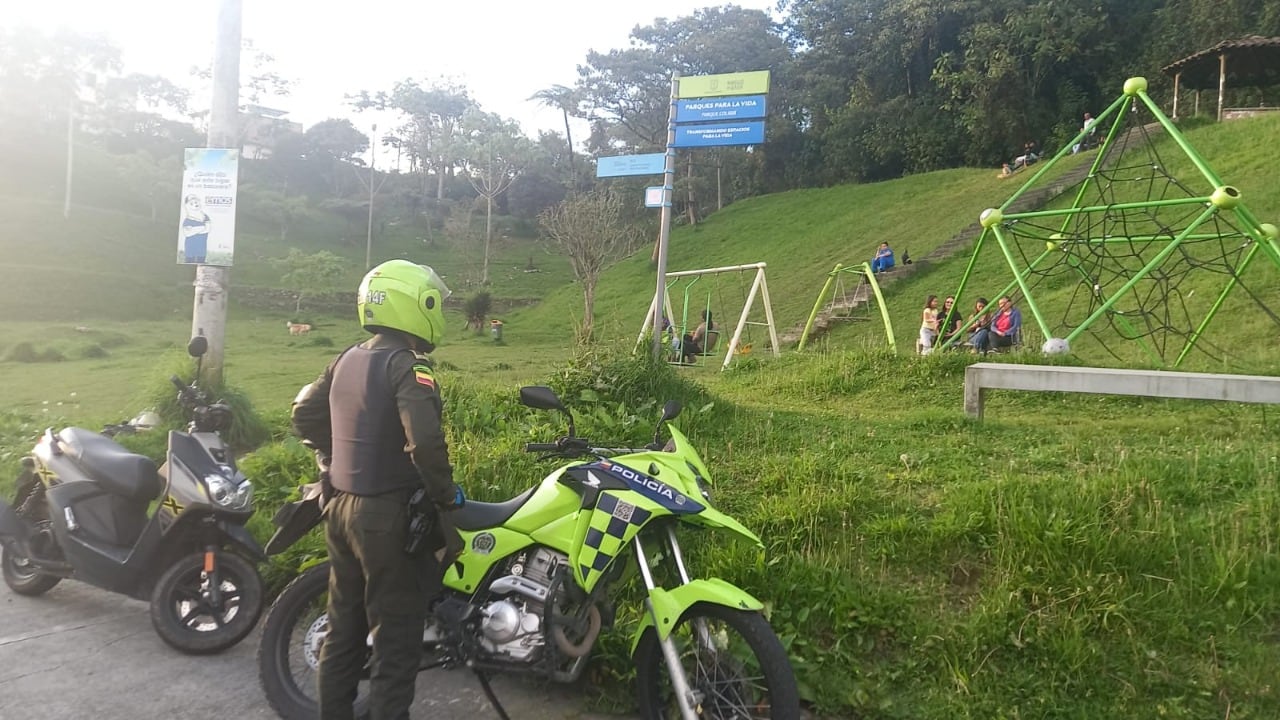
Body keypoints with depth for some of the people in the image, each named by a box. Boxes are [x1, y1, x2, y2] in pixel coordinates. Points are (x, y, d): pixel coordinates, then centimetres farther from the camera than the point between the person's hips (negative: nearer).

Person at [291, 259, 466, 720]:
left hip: (341, 505, 9)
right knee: (397, 635, 2)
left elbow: (305, 413, 18)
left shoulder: (346, 360, 8)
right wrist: (446, 494, -17)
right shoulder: (406, 365, -18)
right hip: (388, 514, -9)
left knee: (344, 624, 19)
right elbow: (425, 439, -30)